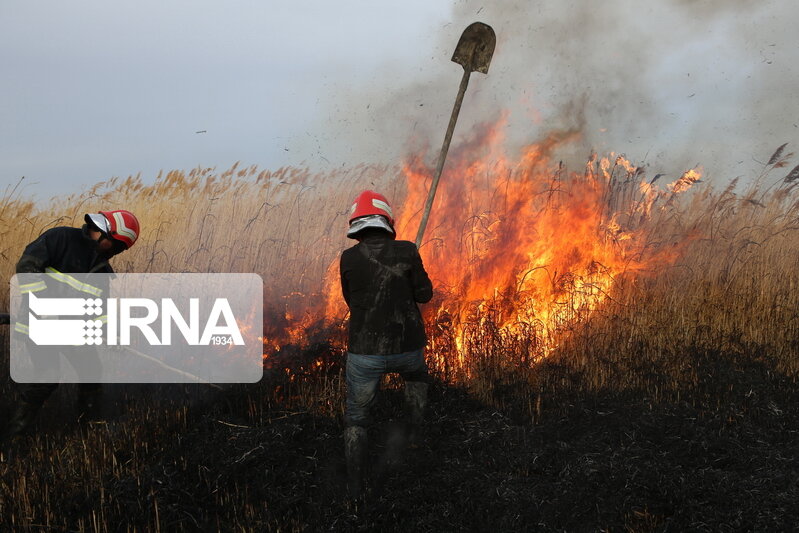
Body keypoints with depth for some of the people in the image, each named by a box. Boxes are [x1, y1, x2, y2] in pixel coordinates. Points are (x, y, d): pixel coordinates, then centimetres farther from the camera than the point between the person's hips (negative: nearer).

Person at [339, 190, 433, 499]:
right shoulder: (406, 251, -9)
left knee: (356, 418, 14)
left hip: (364, 352, -1)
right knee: (416, 377, 37)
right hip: (406, 348, 1)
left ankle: (355, 488, 11)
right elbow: (424, 295, -2)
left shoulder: (349, 259, -6)